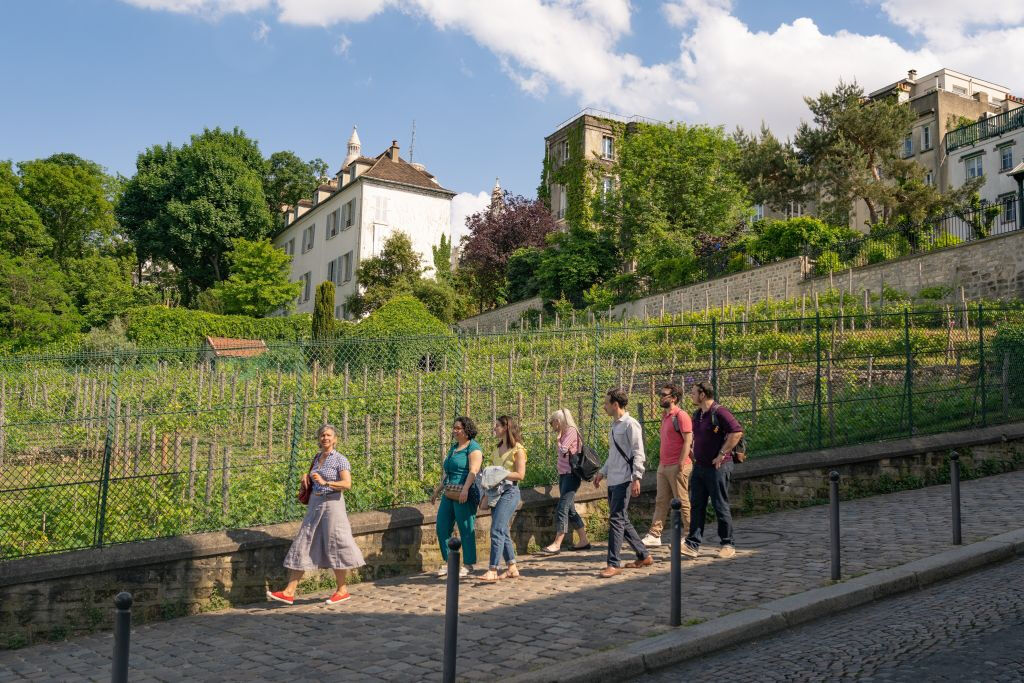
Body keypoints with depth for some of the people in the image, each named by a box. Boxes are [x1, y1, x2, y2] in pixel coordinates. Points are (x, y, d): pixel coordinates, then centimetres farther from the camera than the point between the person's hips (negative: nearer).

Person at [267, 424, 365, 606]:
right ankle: (289, 592, 5)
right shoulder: (317, 458, 13)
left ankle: (342, 590, 14)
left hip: (332, 504, -7)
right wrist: (306, 477, 11)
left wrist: (325, 483, -29)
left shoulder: (340, 460, -7)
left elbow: (347, 484, -19)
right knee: (303, 545, 4)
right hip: (315, 505, 7)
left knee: (334, 546, 0)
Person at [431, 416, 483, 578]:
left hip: (465, 495, -9)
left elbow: (473, 471, -19)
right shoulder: (453, 447, 20)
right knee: (442, 528, 7)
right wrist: (438, 490, 27)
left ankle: (468, 565, 8)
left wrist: (465, 489, -30)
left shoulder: (473, 448, -6)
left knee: (466, 530, -2)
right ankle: (448, 563, 19)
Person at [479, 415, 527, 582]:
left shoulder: (517, 449, -4)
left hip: (509, 492, -7)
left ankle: (492, 571, -16)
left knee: (497, 531, -15)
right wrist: (486, 496, 10)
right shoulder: (497, 449, 17)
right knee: (503, 532, 8)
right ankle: (512, 568, 16)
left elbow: (520, 475, -10)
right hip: (495, 492, 8)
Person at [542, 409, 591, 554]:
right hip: (563, 475, 10)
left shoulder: (571, 431, -10)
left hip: (571, 475, -10)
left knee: (562, 509, -12)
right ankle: (584, 541, 19)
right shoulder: (564, 433, 17)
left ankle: (557, 544, -13)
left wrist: (558, 438, -4)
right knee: (570, 510, 12)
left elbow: (562, 450, -18)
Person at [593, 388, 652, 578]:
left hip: (623, 481, -9)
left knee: (616, 520, -9)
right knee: (623, 521, 12)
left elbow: (638, 453, -14)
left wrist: (636, 478, -20)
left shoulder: (630, 424, -10)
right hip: (613, 481, 9)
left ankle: (613, 564, -6)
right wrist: (602, 472, 20)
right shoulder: (614, 426, 17)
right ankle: (644, 556, 23)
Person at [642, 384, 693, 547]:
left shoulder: (680, 415, -11)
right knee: (660, 502, 8)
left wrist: (680, 466, -20)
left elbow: (688, 441, -16)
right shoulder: (665, 416, 16)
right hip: (663, 466, 9)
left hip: (677, 467, -9)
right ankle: (654, 536, 10)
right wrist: (661, 463, 16)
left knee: (682, 502, 0)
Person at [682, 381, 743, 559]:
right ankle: (692, 544, 5)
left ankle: (728, 544, 15)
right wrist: (695, 454, 16)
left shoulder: (719, 412, -15)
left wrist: (722, 454, -20)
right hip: (699, 466, 8)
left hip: (717, 467, -8)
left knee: (721, 506, 2)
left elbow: (737, 432, -23)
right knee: (697, 506, 4)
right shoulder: (697, 414, 12)